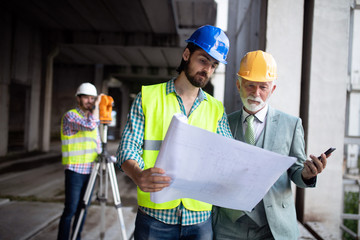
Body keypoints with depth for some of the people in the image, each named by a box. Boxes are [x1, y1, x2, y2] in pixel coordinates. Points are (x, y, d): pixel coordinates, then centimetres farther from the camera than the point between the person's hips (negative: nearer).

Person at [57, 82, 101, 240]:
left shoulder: (92, 117, 14)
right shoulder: (70, 116, -8)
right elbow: (90, 125, -26)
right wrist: (96, 106, -16)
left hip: (90, 170, 7)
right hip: (75, 170, -6)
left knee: (83, 208, 11)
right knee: (70, 210, -4)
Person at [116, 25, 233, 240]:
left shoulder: (216, 109, 7)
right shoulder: (148, 97, 1)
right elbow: (128, 148, -6)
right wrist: (138, 175, -26)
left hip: (199, 217, 2)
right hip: (155, 214, -2)